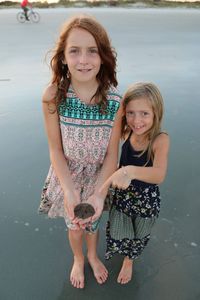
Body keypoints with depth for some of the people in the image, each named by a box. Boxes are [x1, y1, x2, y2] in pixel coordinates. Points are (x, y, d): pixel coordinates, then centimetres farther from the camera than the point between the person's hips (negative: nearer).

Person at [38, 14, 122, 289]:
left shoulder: (114, 99, -22)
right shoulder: (53, 96, -23)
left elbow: (112, 153, -16)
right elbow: (55, 149, -15)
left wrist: (99, 194, -27)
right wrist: (69, 190, -26)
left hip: (98, 178, 1)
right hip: (67, 176, 0)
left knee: (92, 222, 26)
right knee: (74, 224, 24)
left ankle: (93, 256, 61)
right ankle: (78, 260, 59)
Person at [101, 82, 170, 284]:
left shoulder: (160, 139, -30)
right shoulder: (126, 132, -17)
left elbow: (159, 175, -45)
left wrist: (129, 171, -61)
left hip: (146, 199, -2)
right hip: (122, 194, 2)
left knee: (138, 237, 23)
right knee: (117, 235, 16)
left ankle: (129, 260, 57)